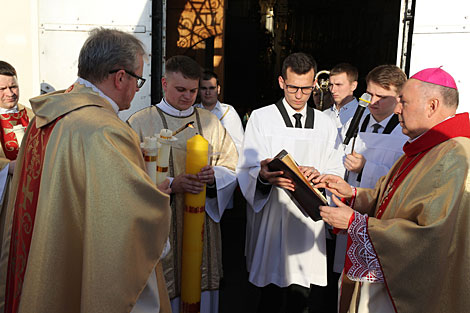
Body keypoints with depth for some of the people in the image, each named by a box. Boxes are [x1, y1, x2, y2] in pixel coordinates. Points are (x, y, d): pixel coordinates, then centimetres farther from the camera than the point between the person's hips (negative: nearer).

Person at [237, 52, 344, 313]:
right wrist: (264, 176, -27)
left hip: (309, 221, 2)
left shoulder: (325, 124, 13)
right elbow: (247, 170, -4)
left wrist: (318, 174, -13)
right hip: (270, 220, -2)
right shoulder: (260, 118, 3)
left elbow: (337, 171, 9)